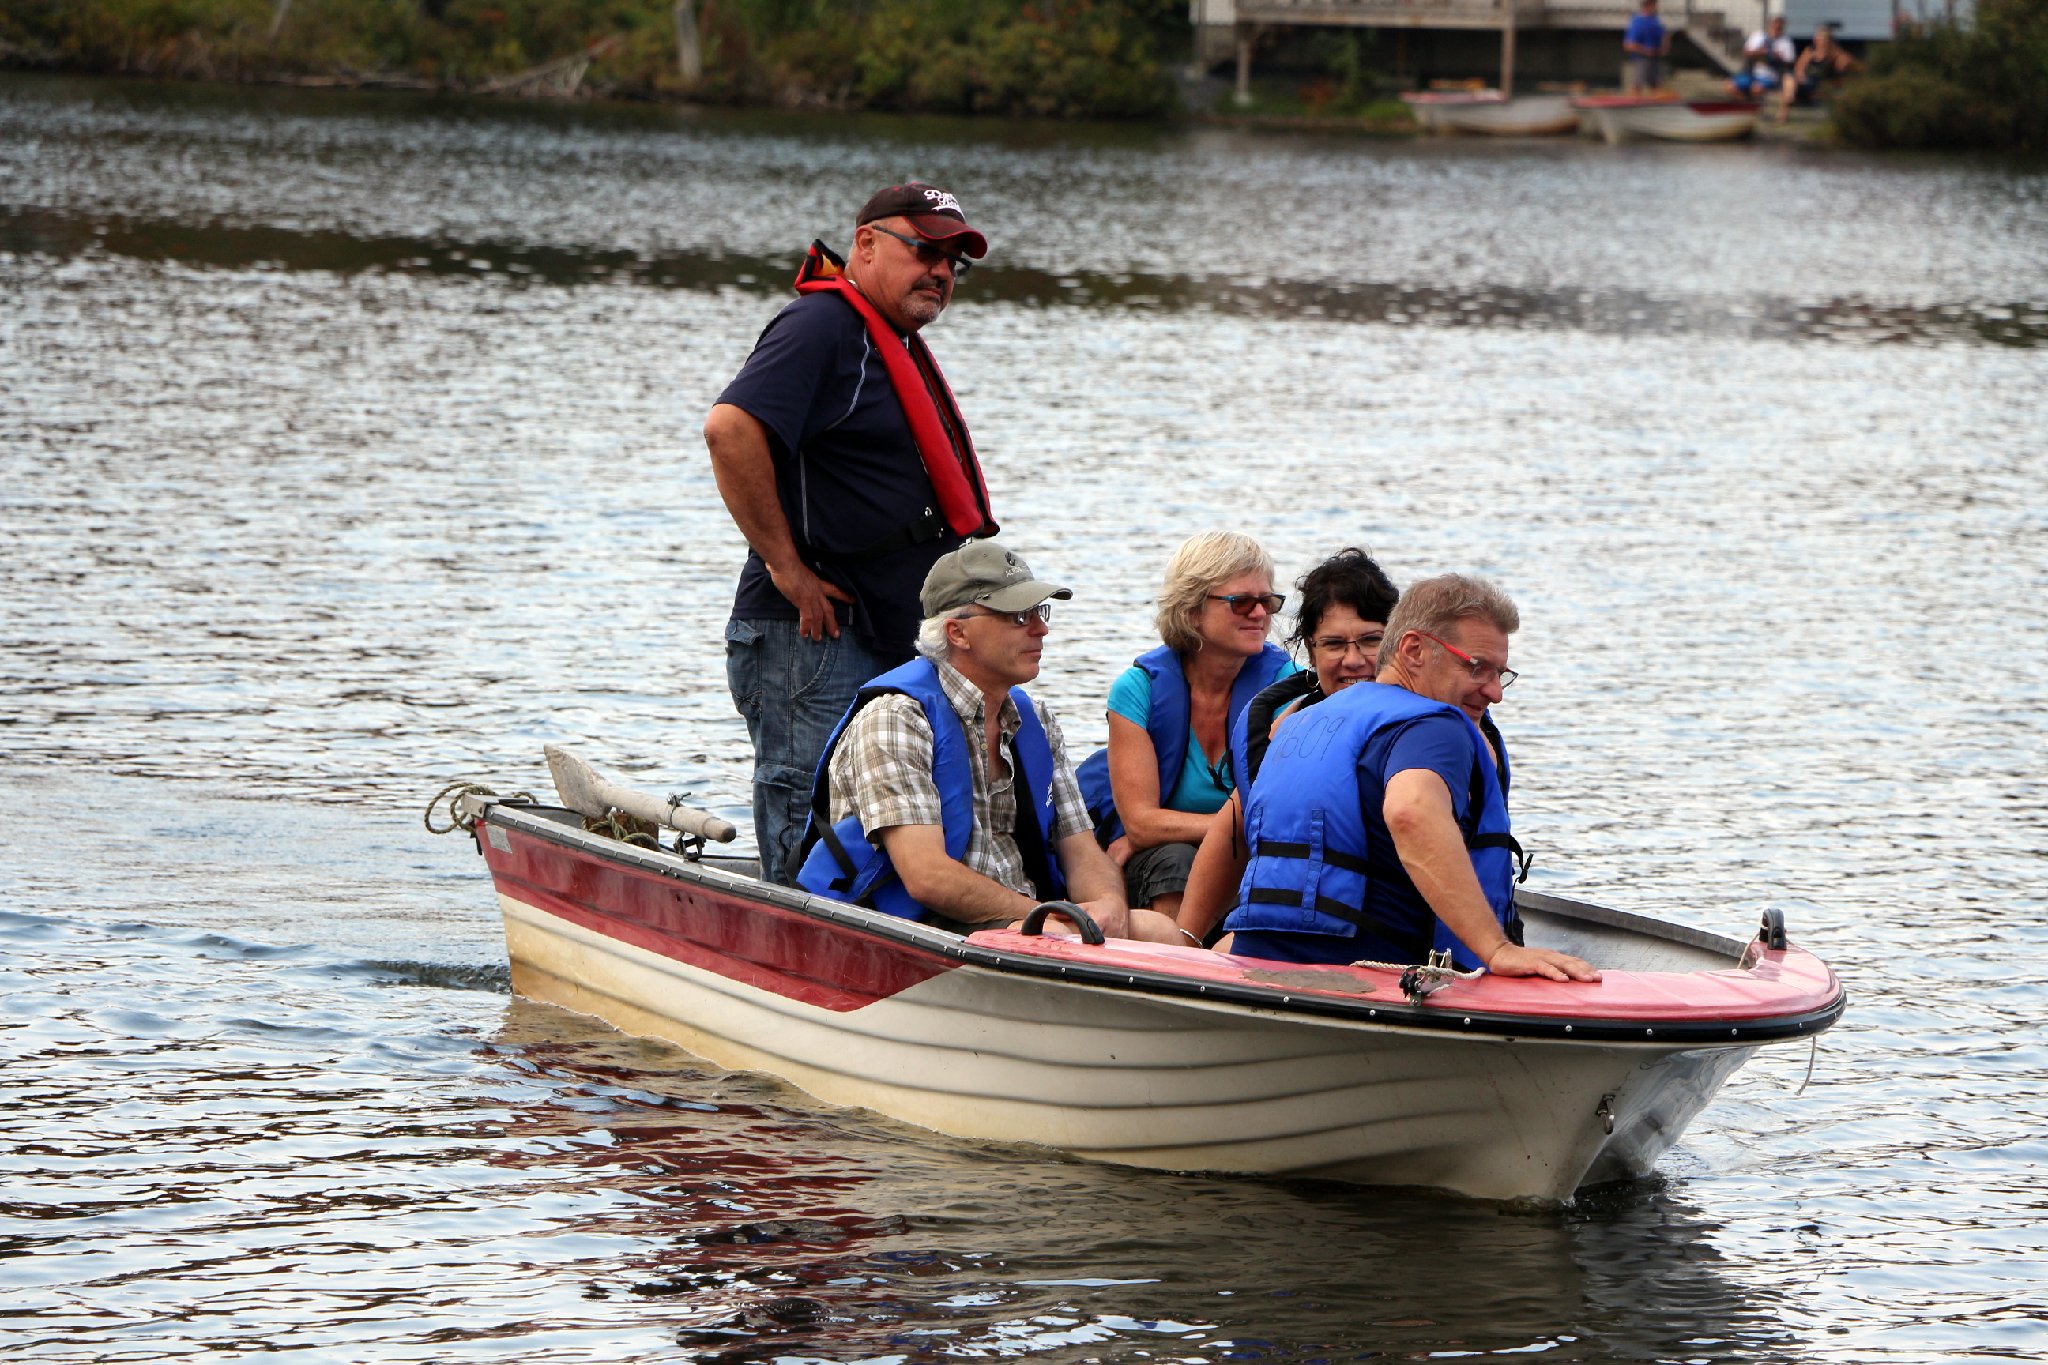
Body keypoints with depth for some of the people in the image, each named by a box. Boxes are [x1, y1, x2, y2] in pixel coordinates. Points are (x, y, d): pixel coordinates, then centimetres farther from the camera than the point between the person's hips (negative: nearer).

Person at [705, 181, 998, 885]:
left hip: (885, 641, 10)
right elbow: (731, 429, -26)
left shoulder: (899, 346, 21)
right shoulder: (822, 325, -11)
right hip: (810, 641, -10)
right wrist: (785, 566, -22)